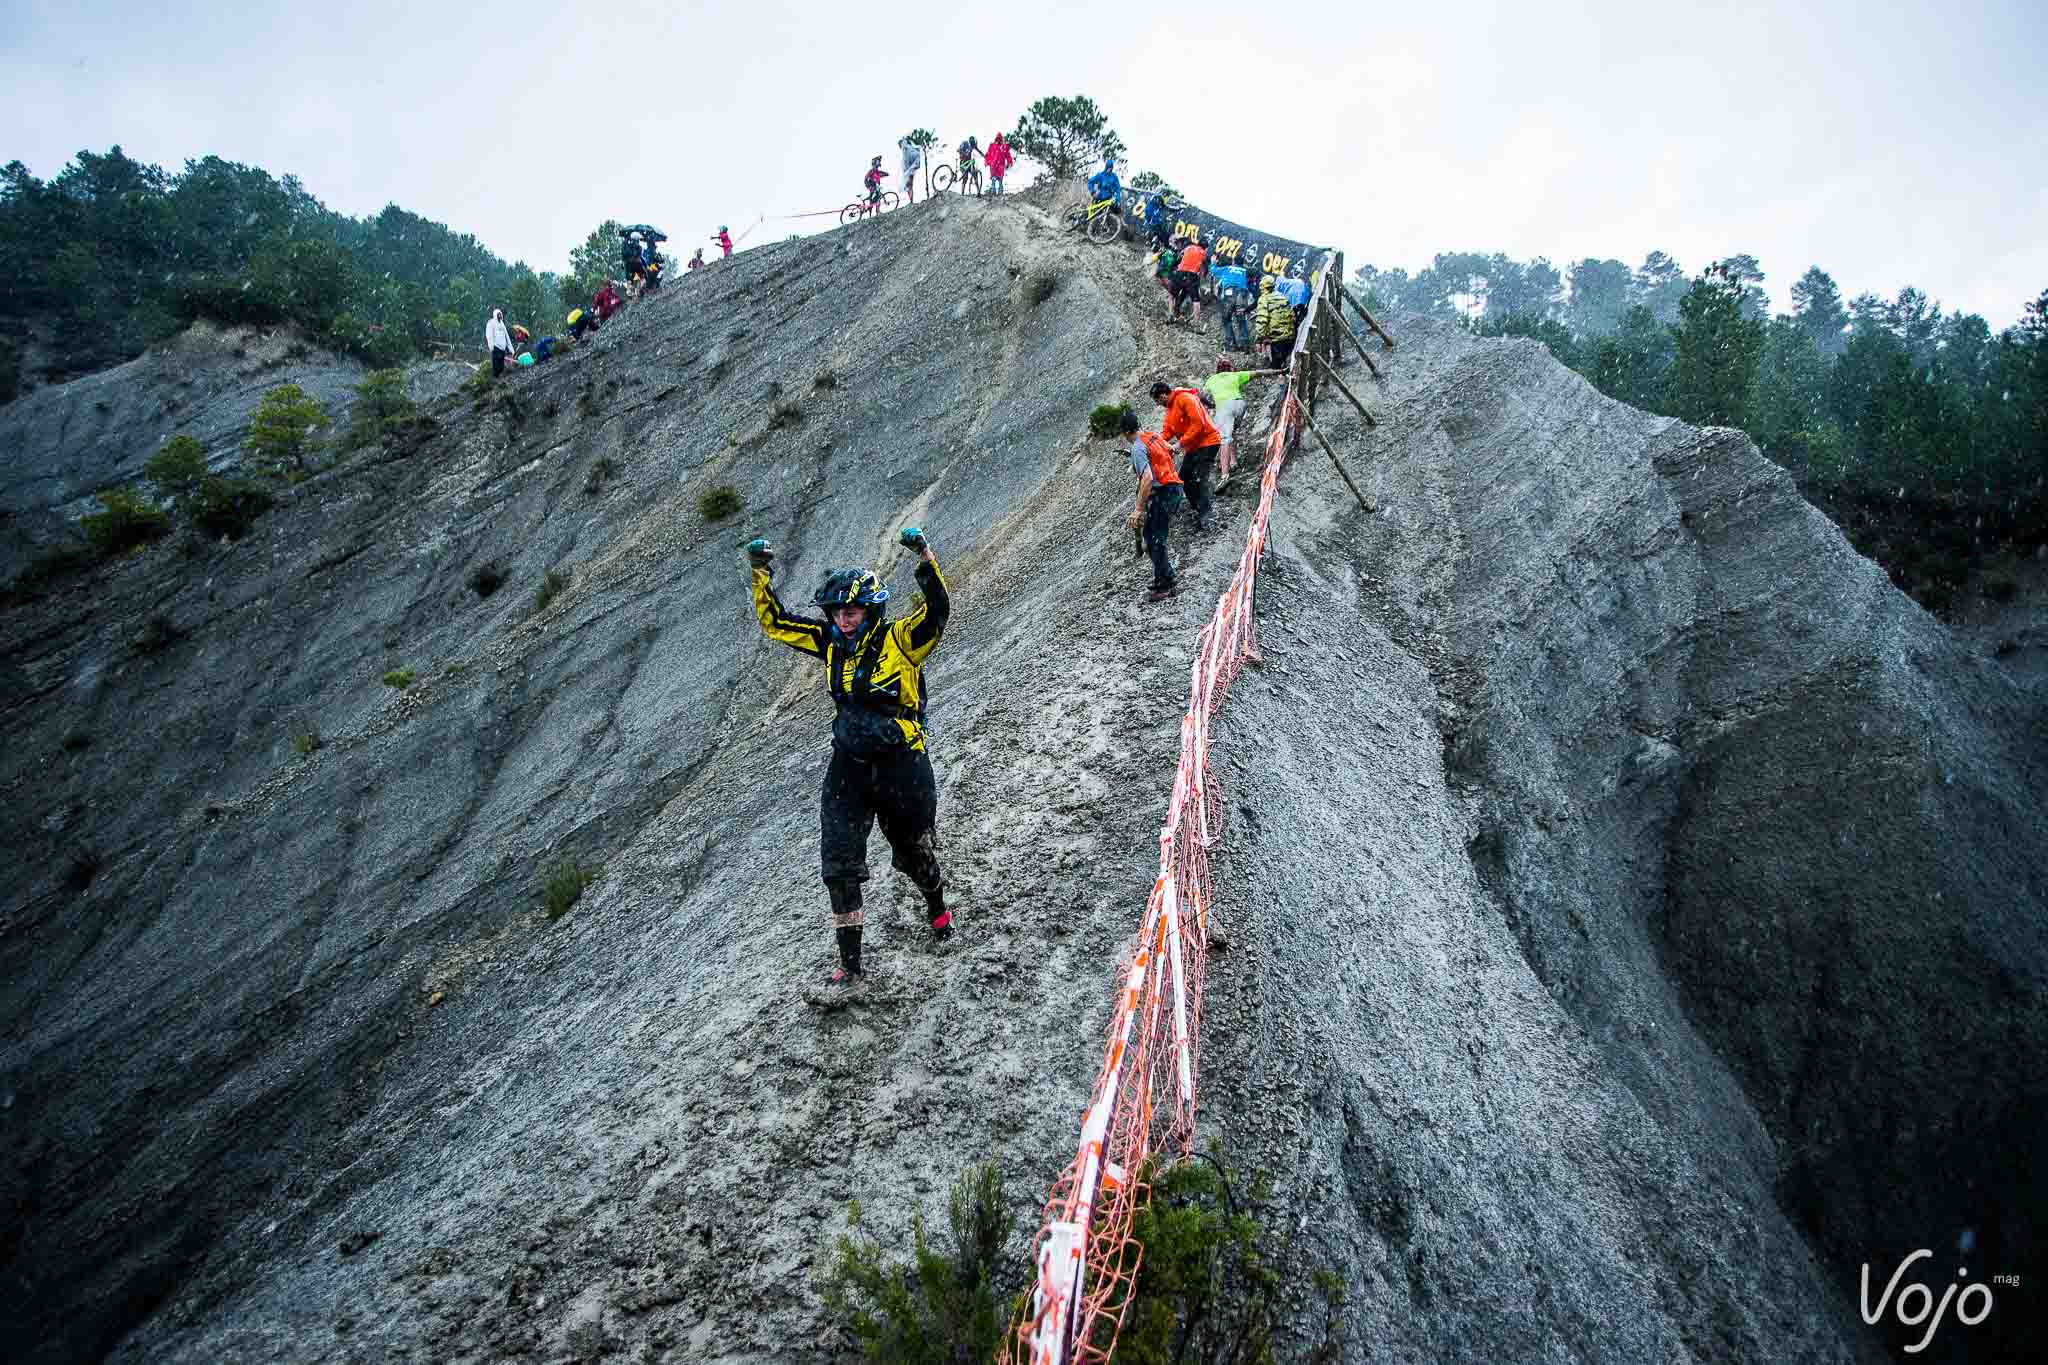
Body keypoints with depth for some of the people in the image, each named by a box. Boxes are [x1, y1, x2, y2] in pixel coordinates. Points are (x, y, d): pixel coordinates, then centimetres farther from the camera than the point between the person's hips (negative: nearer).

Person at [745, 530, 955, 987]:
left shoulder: (900, 640, -10)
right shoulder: (832, 643, 4)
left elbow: (938, 610, -26)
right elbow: (775, 623, 9)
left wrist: (925, 557, -38)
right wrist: (761, 573, -2)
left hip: (901, 765, -4)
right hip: (849, 766, 4)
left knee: (913, 853, 16)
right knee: (839, 867, -4)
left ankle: (937, 907, 49)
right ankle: (850, 963, 4)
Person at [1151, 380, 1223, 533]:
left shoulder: (1185, 399, -18)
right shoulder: (1170, 407, 12)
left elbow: (1198, 424, -24)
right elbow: (1167, 429, 7)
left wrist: (1180, 443, -24)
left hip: (1207, 442, -10)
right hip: (1192, 446, 10)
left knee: (1199, 479, -15)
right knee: (1184, 478, 10)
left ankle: (1204, 518, -15)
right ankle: (1199, 511, 17)